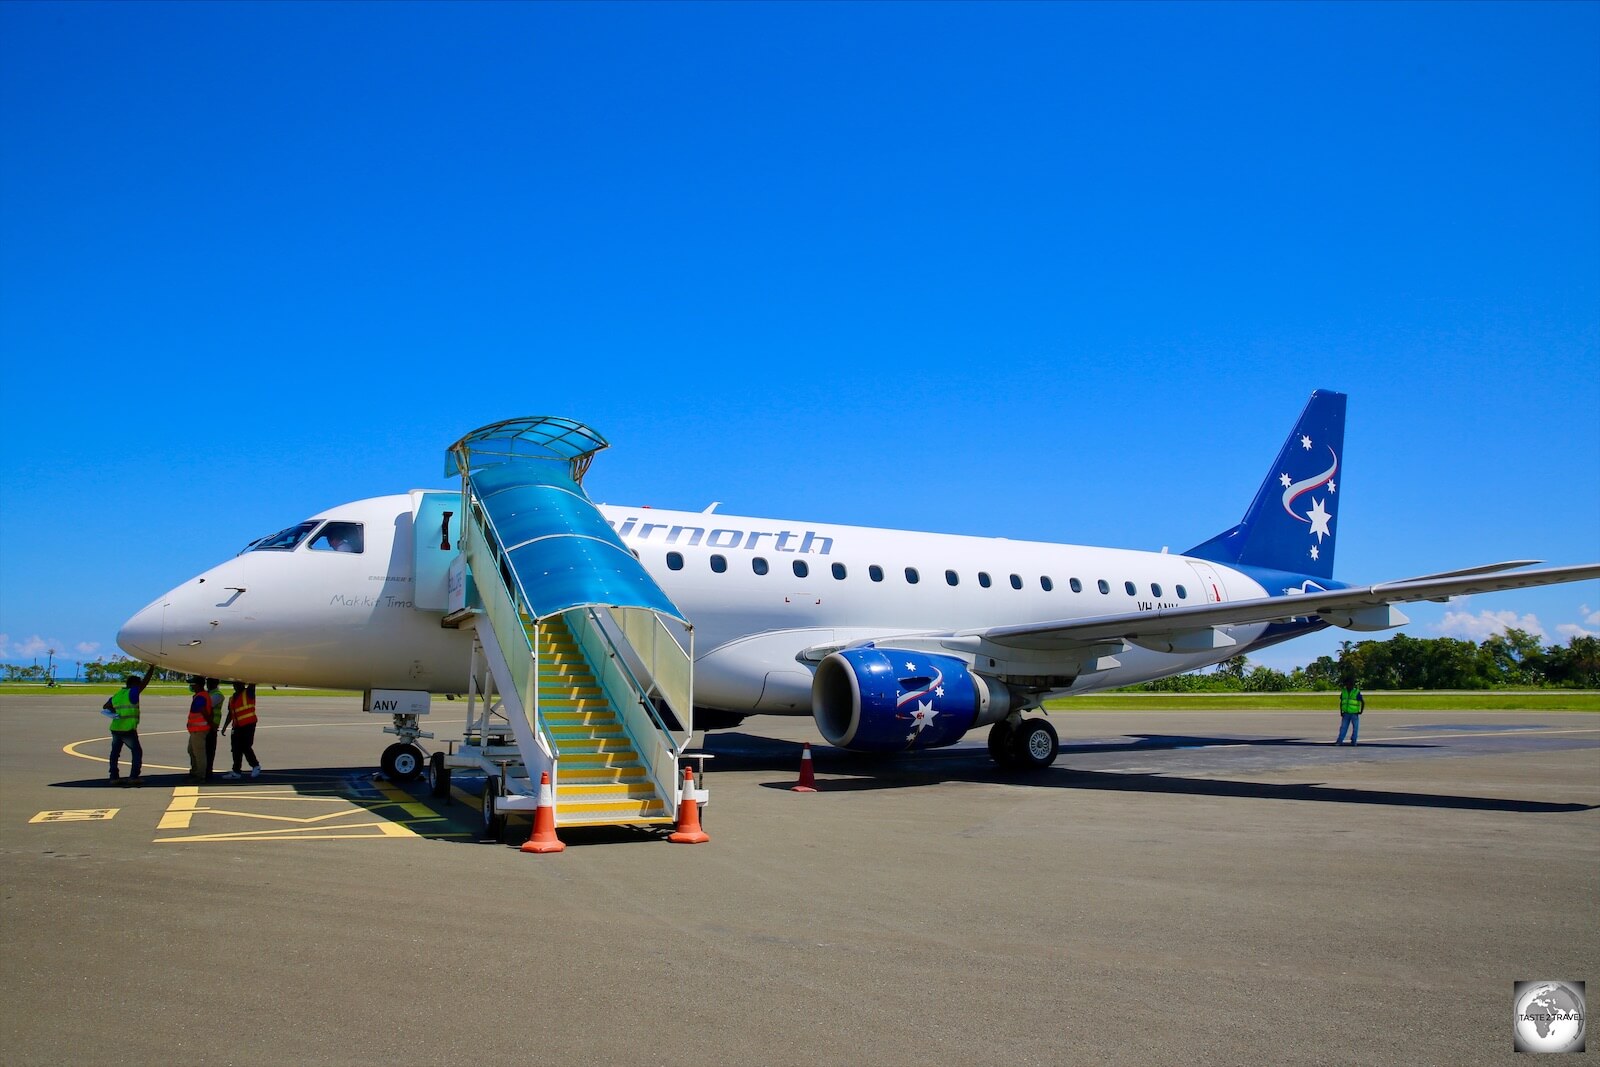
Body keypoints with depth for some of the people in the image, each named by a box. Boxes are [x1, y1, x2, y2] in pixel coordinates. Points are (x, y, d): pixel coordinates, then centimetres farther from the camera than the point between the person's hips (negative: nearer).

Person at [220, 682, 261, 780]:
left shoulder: (248, 693, -1)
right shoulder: (232, 698, 18)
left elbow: (252, 683, -17)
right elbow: (230, 714, 22)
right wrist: (225, 727, 20)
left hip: (248, 725, -7)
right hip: (237, 726, 7)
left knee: (246, 747, -8)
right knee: (236, 749, 6)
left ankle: (256, 766, 11)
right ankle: (236, 771, 11)